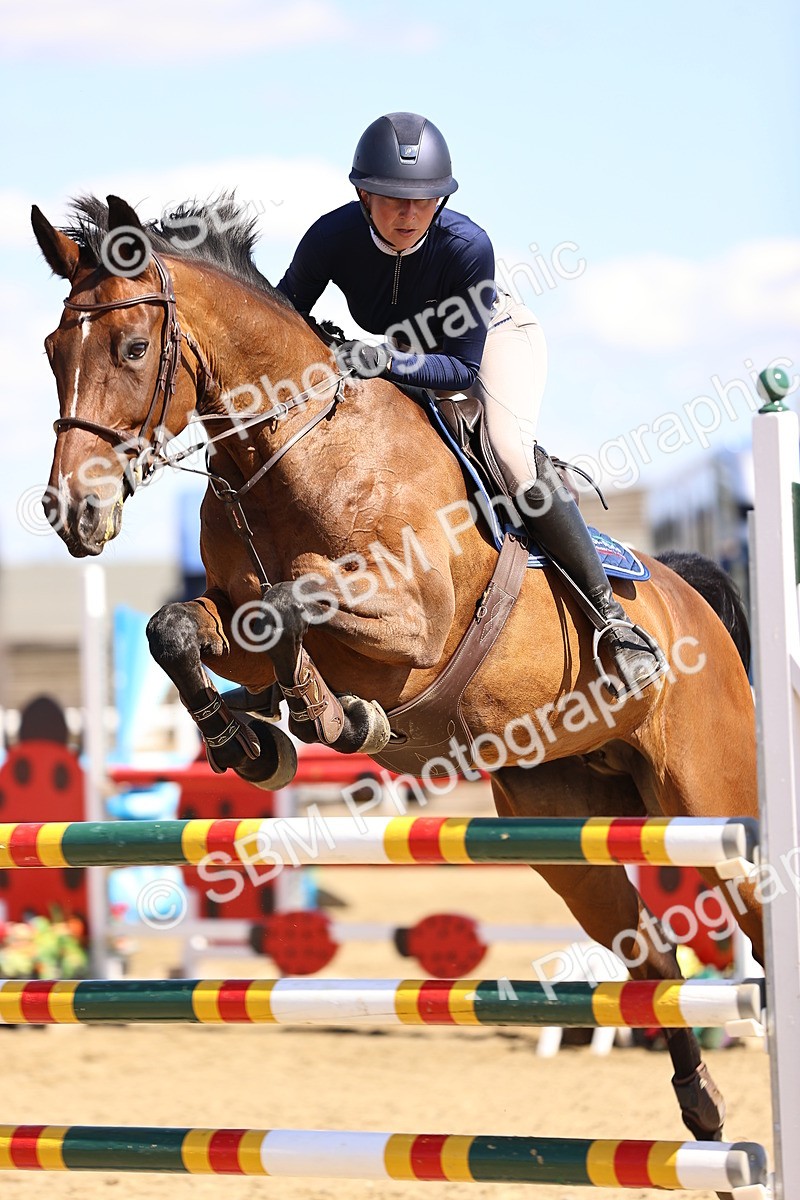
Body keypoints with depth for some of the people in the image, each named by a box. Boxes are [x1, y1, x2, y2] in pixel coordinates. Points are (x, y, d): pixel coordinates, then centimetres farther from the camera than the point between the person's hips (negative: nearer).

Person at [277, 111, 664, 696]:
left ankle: (609, 611, -22)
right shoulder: (333, 237, -29)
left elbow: (463, 367, -31)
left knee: (512, 453, -27)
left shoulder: (468, 246, -37)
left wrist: (385, 361, -47)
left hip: (494, 336, -5)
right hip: (406, 349, 5)